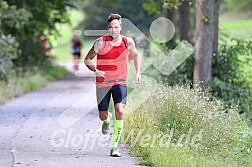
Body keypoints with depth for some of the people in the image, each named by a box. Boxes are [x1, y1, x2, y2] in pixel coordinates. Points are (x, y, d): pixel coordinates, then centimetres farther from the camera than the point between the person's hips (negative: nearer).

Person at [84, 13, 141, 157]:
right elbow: (87, 60, -3)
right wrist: (95, 70, -21)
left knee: (120, 110, -19)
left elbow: (136, 55, 20)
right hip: (103, 83, -1)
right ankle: (107, 120, 48)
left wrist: (138, 72, 9)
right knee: (102, 115, 6)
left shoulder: (128, 42, -2)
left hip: (120, 82, 1)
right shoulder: (101, 43, -11)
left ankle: (115, 146, -13)